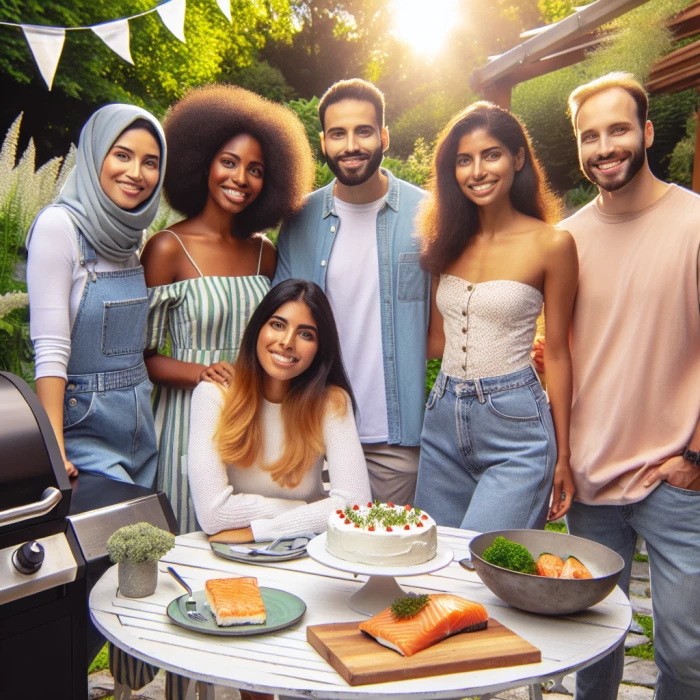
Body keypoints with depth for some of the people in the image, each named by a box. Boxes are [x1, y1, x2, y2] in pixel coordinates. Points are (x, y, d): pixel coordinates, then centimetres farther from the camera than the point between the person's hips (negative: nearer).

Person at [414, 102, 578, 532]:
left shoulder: (551, 244, -6)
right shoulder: (448, 242, 8)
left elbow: (557, 354, -3)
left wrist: (563, 456, 0)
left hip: (515, 429, -5)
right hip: (444, 421, 5)